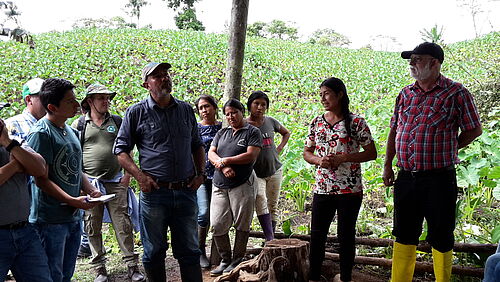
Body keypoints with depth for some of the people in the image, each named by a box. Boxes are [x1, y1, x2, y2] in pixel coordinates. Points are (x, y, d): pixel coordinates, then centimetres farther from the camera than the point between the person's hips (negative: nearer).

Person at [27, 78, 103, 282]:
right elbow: (41, 180, -17)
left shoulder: (72, 132, 12)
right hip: (50, 220, -8)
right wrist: (73, 200, -20)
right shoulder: (41, 133, -14)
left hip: (74, 217, 8)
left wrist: (91, 191, 2)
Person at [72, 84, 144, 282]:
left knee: (123, 225, -1)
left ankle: (132, 266, 4)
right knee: (92, 228, 6)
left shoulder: (117, 122, 8)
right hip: (89, 183, 0)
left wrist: (127, 174, 3)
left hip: (116, 182, 0)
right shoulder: (79, 125, 4)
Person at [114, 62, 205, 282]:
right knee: (154, 252, 10)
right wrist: (140, 176, -12)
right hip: (154, 192, -2)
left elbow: (197, 145, 20)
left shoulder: (186, 110, 10)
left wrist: (201, 173, 7)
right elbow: (120, 150, 1)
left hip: (186, 191, 3)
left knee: (189, 251, 11)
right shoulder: (136, 112, 0)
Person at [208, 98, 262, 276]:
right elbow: (211, 154, 9)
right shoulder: (222, 133, 19)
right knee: (217, 225, 0)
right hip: (219, 186, 5)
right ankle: (225, 260, 15)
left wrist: (226, 160, -8)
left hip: (242, 185, -4)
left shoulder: (252, 132, 3)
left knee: (242, 225, 2)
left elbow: (251, 156, -10)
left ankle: (237, 260, 16)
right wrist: (223, 167, -11)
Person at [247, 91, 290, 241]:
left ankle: (272, 238, 20)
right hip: (255, 172, -4)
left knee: (273, 206, 9)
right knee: (260, 200, -25)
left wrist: (279, 149, 8)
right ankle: (270, 239, -28)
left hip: (275, 169, 4)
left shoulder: (271, 121, 3)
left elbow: (286, 133, 20)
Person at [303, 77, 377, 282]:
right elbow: (307, 153, 13)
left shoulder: (356, 122, -5)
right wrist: (319, 160, -10)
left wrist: (342, 158, -16)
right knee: (317, 234, 6)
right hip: (322, 189, 4)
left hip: (350, 190, -3)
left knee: (346, 234, 8)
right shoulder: (316, 122, 8)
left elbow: (371, 153, -4)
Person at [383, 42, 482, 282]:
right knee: (404, 234, 13)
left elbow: (474, 130, 0)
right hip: (406, 177, 5)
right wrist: (388, 165, 12)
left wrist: (445, 150, -1)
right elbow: (394, 131, 15)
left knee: (441, 236, 7)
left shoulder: (456, 93, -5)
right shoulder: (405, 94, 10)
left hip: (439, 178, -5)